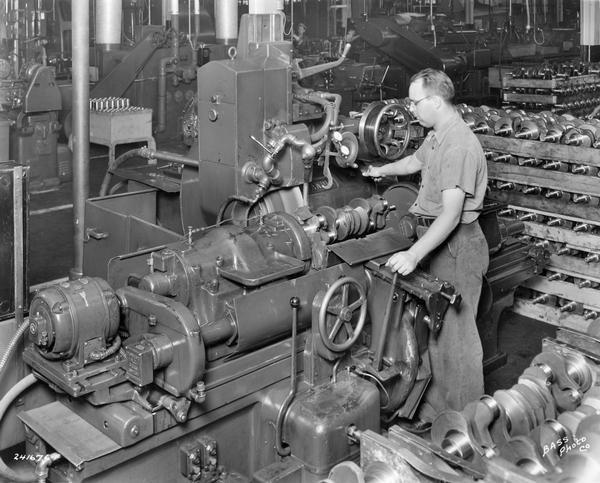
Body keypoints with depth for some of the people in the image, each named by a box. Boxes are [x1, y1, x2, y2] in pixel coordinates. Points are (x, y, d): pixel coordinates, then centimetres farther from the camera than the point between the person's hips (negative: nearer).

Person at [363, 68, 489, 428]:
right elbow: (416, 161, 33)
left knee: (455, 334, -2)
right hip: (438, 241, 10)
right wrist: (382, 170, 49)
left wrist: (414, 254, -34)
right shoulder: (437, 136, 10)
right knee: (438, 329, 17)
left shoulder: (459, 145, -23)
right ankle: (437, 409, 30)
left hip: (456, 246, -10)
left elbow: (451, 213, -29)